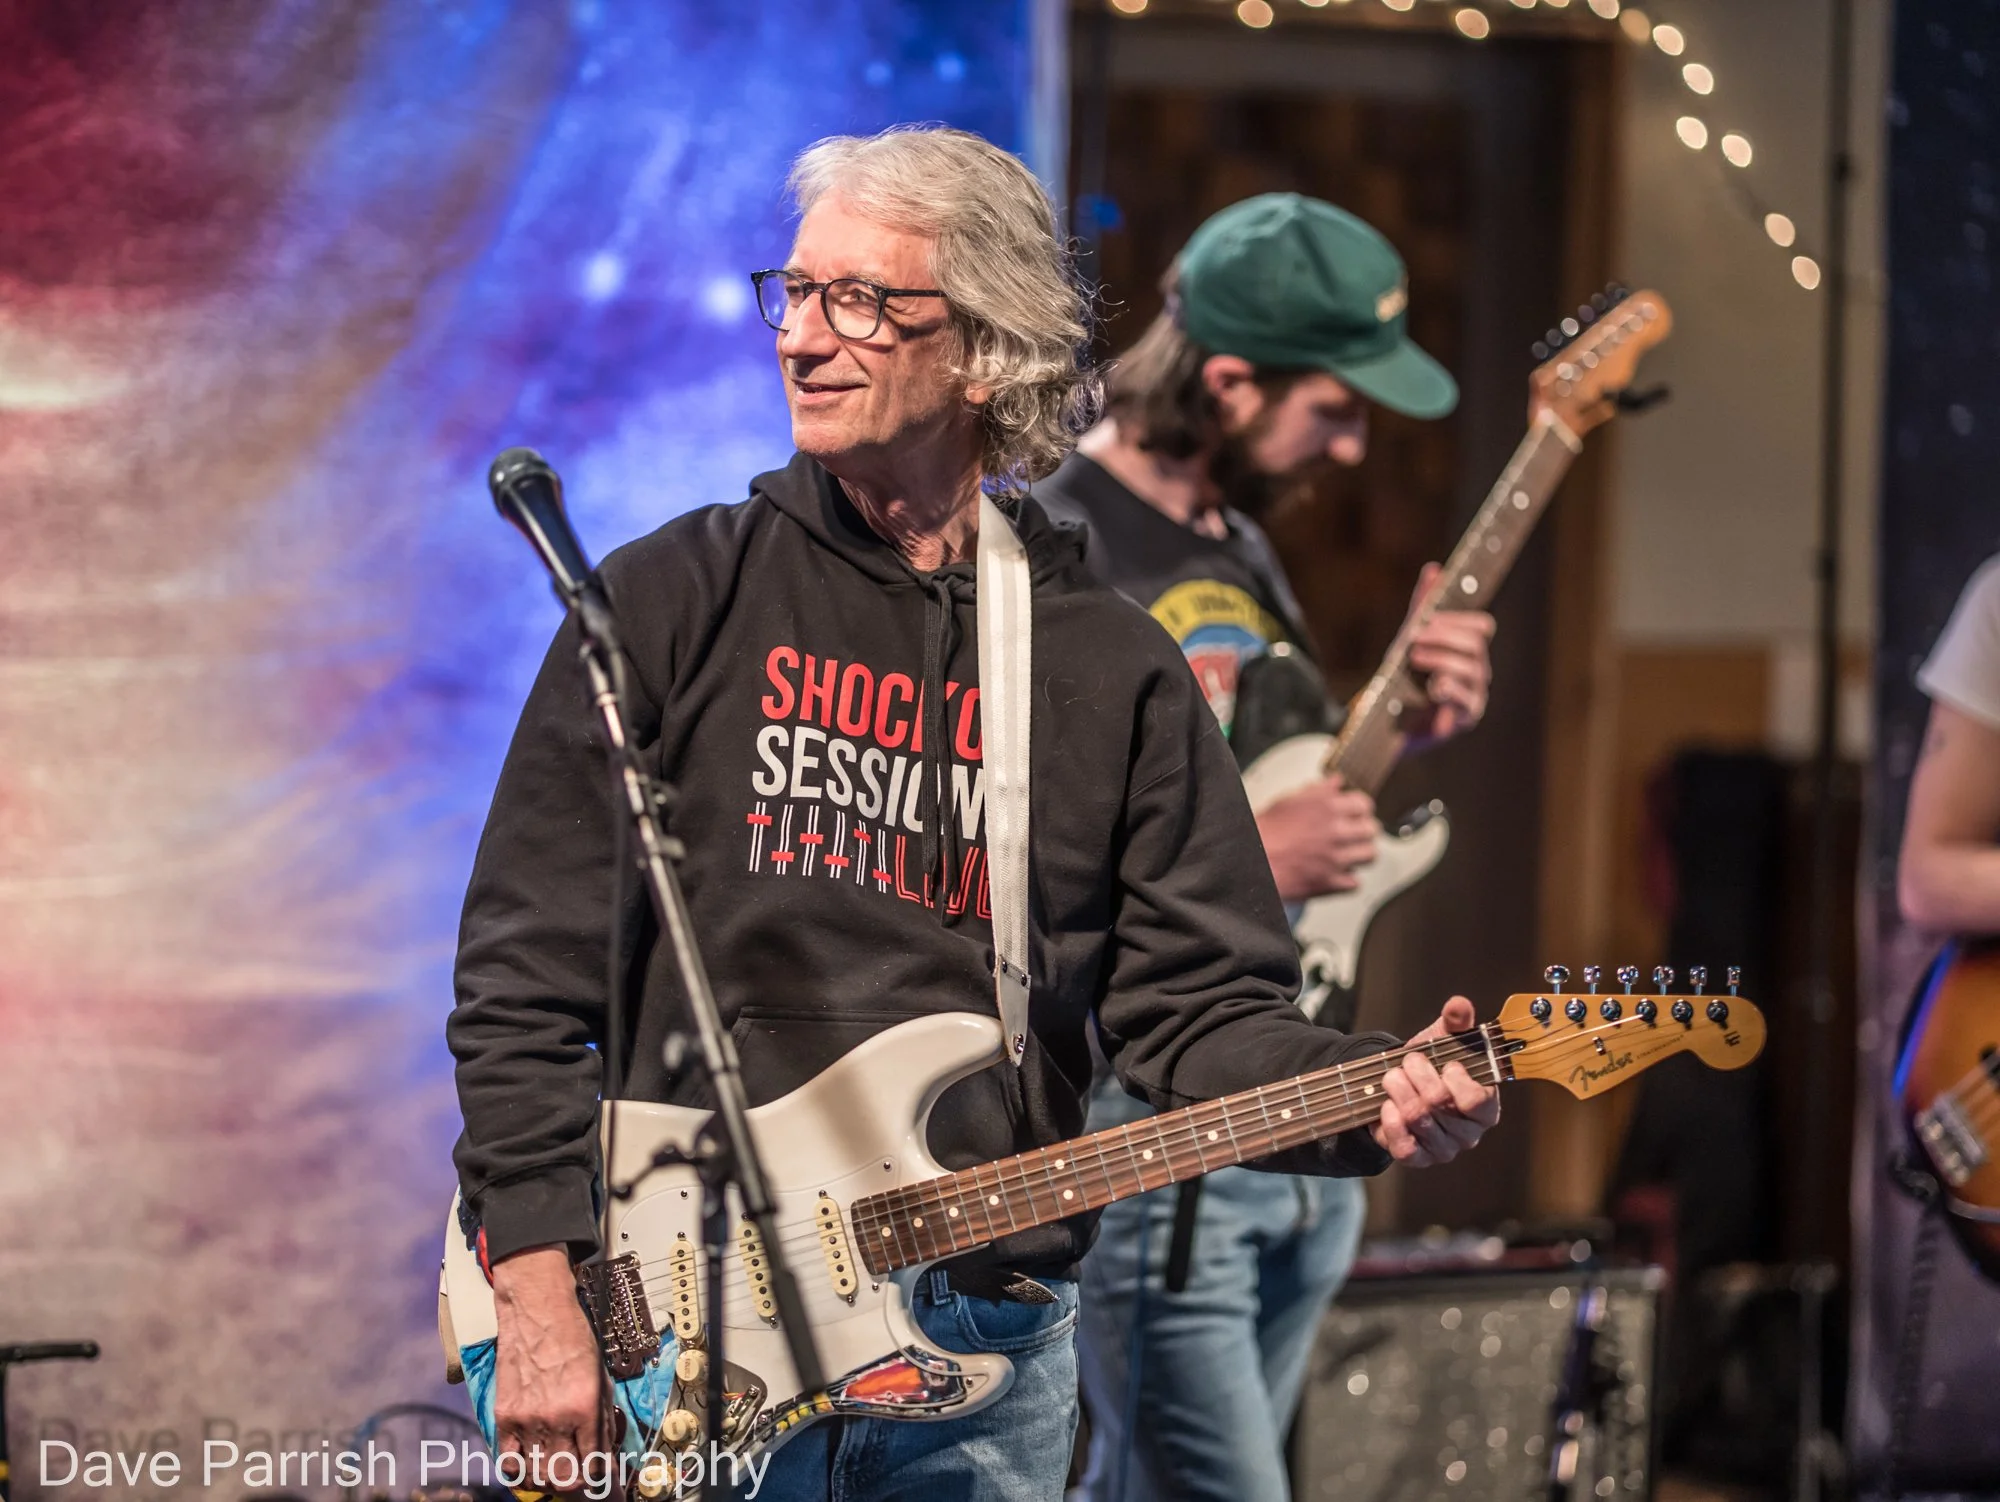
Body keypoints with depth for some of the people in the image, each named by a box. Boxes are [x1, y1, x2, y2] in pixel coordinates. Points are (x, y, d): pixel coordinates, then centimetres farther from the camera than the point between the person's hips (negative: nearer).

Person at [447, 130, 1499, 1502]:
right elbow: (527, 976, -2)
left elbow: (1199, 1004, 4)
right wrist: (539, 1290, -10)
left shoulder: (1111, 669, 7)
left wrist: (1369, 1103, -17)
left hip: (987, 1349, 2)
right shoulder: (673, 602, 1)